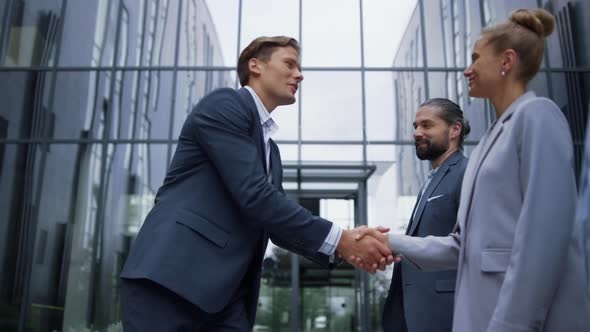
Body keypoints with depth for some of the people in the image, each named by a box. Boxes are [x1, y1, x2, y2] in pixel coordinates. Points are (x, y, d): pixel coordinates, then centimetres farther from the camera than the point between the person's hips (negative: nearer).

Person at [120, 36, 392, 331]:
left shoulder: (269, 148, 23)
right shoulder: (224, 105, -5)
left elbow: (277, 224, 19)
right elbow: (255, 196, -16)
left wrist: (347, 246, 4)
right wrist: (340, 239, -12)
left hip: (226, 294, 9)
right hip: (170, 277, -8)